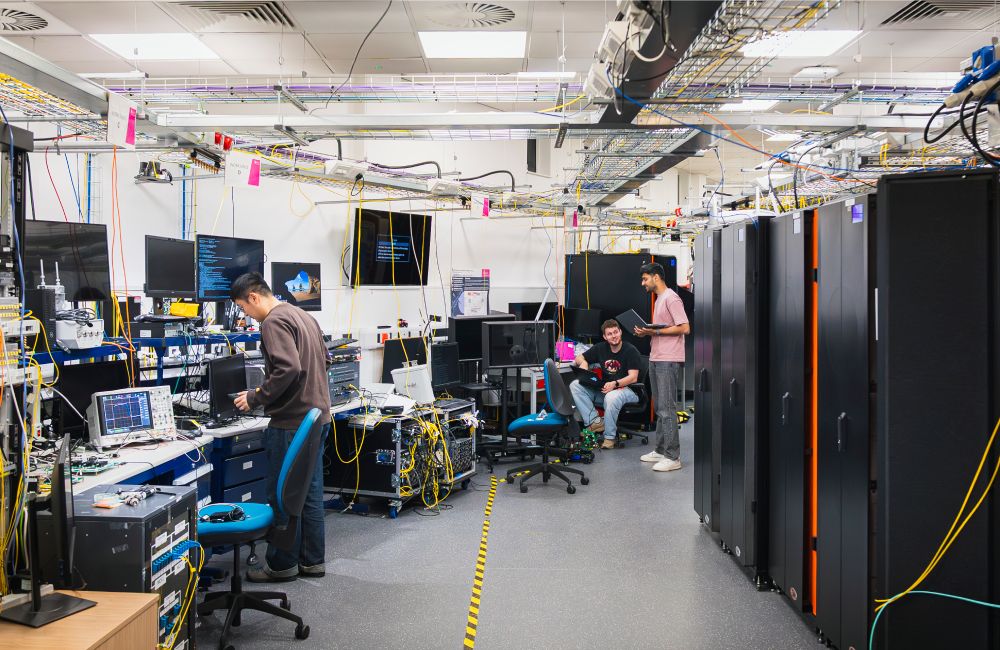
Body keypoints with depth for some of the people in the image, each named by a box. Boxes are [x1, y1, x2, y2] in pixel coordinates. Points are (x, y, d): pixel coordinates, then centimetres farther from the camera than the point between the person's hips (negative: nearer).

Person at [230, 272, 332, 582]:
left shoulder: (274, 322, -14)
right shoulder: (304, 316, 14)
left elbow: (288, 369, -26)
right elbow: (323, 358, 21)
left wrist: (255, 399, -15)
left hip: (291, 423, -9)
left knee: (283, 495, 3)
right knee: (310, 492, 14)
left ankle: (282, 564, 14)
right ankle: (312, 560, 22)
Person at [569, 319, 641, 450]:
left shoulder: (630, 350, -7)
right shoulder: (601, 348, 9)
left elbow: (633, 377, -15)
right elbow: (579, 358, 19)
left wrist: (615, 384, -32)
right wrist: (583, 363, -6)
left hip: (626, 389, -6)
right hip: (603, 390, 6)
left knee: (611, 397, -41)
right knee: (575, 385, -14)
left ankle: (609, 437, -23)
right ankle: (595, 422, -24)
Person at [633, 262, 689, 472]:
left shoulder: (671, 298, -12)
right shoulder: (658, 299, 19)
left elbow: (684, 328, -18)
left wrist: (655, 331, -19)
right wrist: (647, 331, 7)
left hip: (668, 360, -10)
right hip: (655, 359, 10)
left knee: (667, 409, -10)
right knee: (659, 408, 14)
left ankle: (672, 457, -7)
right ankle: (660, 451, 22)